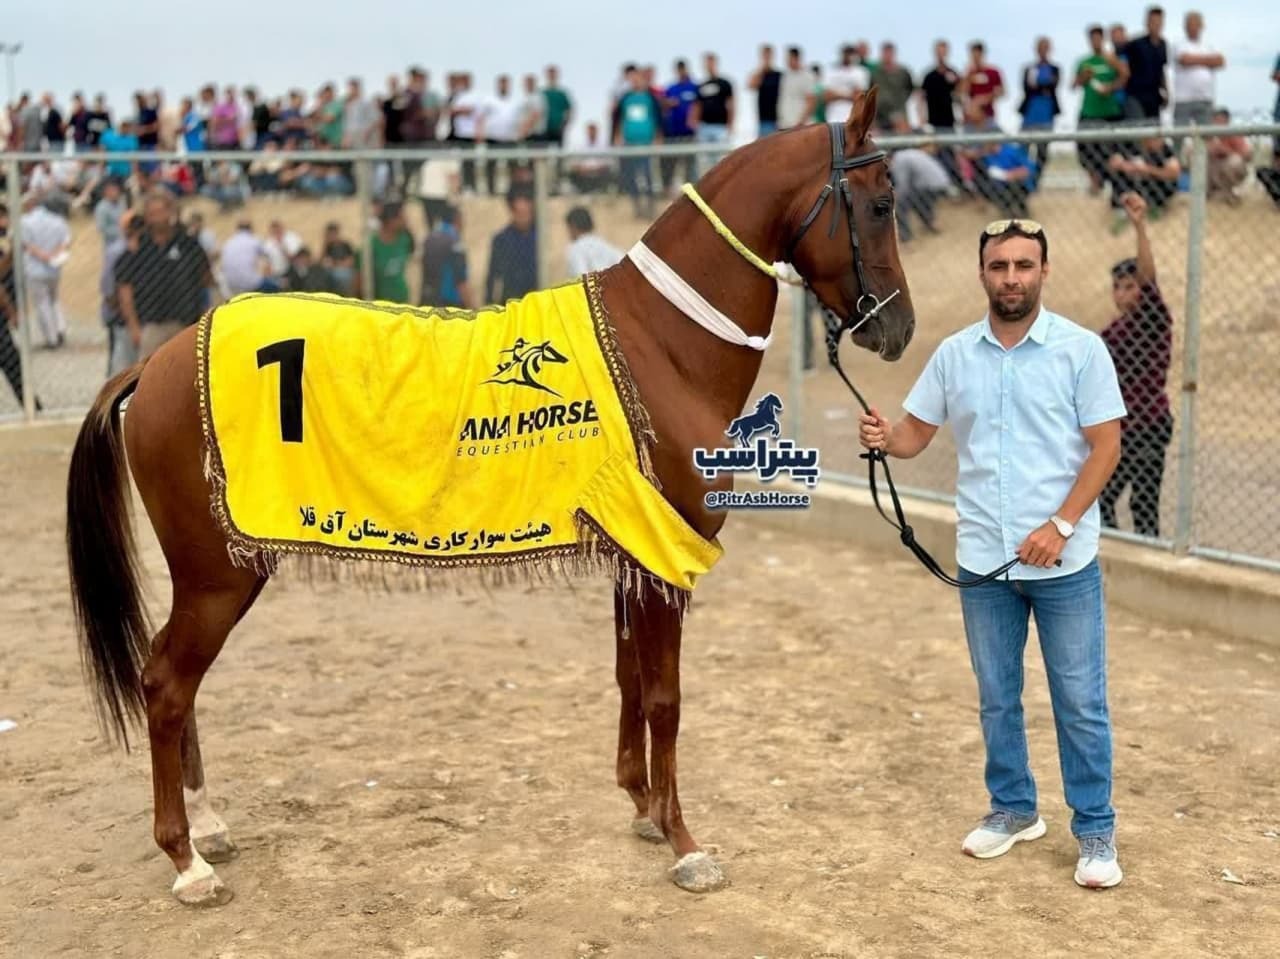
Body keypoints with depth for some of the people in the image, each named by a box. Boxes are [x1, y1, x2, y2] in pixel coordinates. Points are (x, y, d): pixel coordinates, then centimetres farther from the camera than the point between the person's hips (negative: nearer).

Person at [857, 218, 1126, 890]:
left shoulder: (1081, 349, -5)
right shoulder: (954, 354, 4)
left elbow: (1105, 447, -7)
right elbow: (916, 434, 7)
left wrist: (1061, 525, -17)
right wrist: (884, 439, -16)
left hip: (1064, 561, -3)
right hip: (982, 560, 3)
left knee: (1080, 702, 4)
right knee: (997, 697, 15)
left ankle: (1095, 831, 16)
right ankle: (1013, 809, 32)